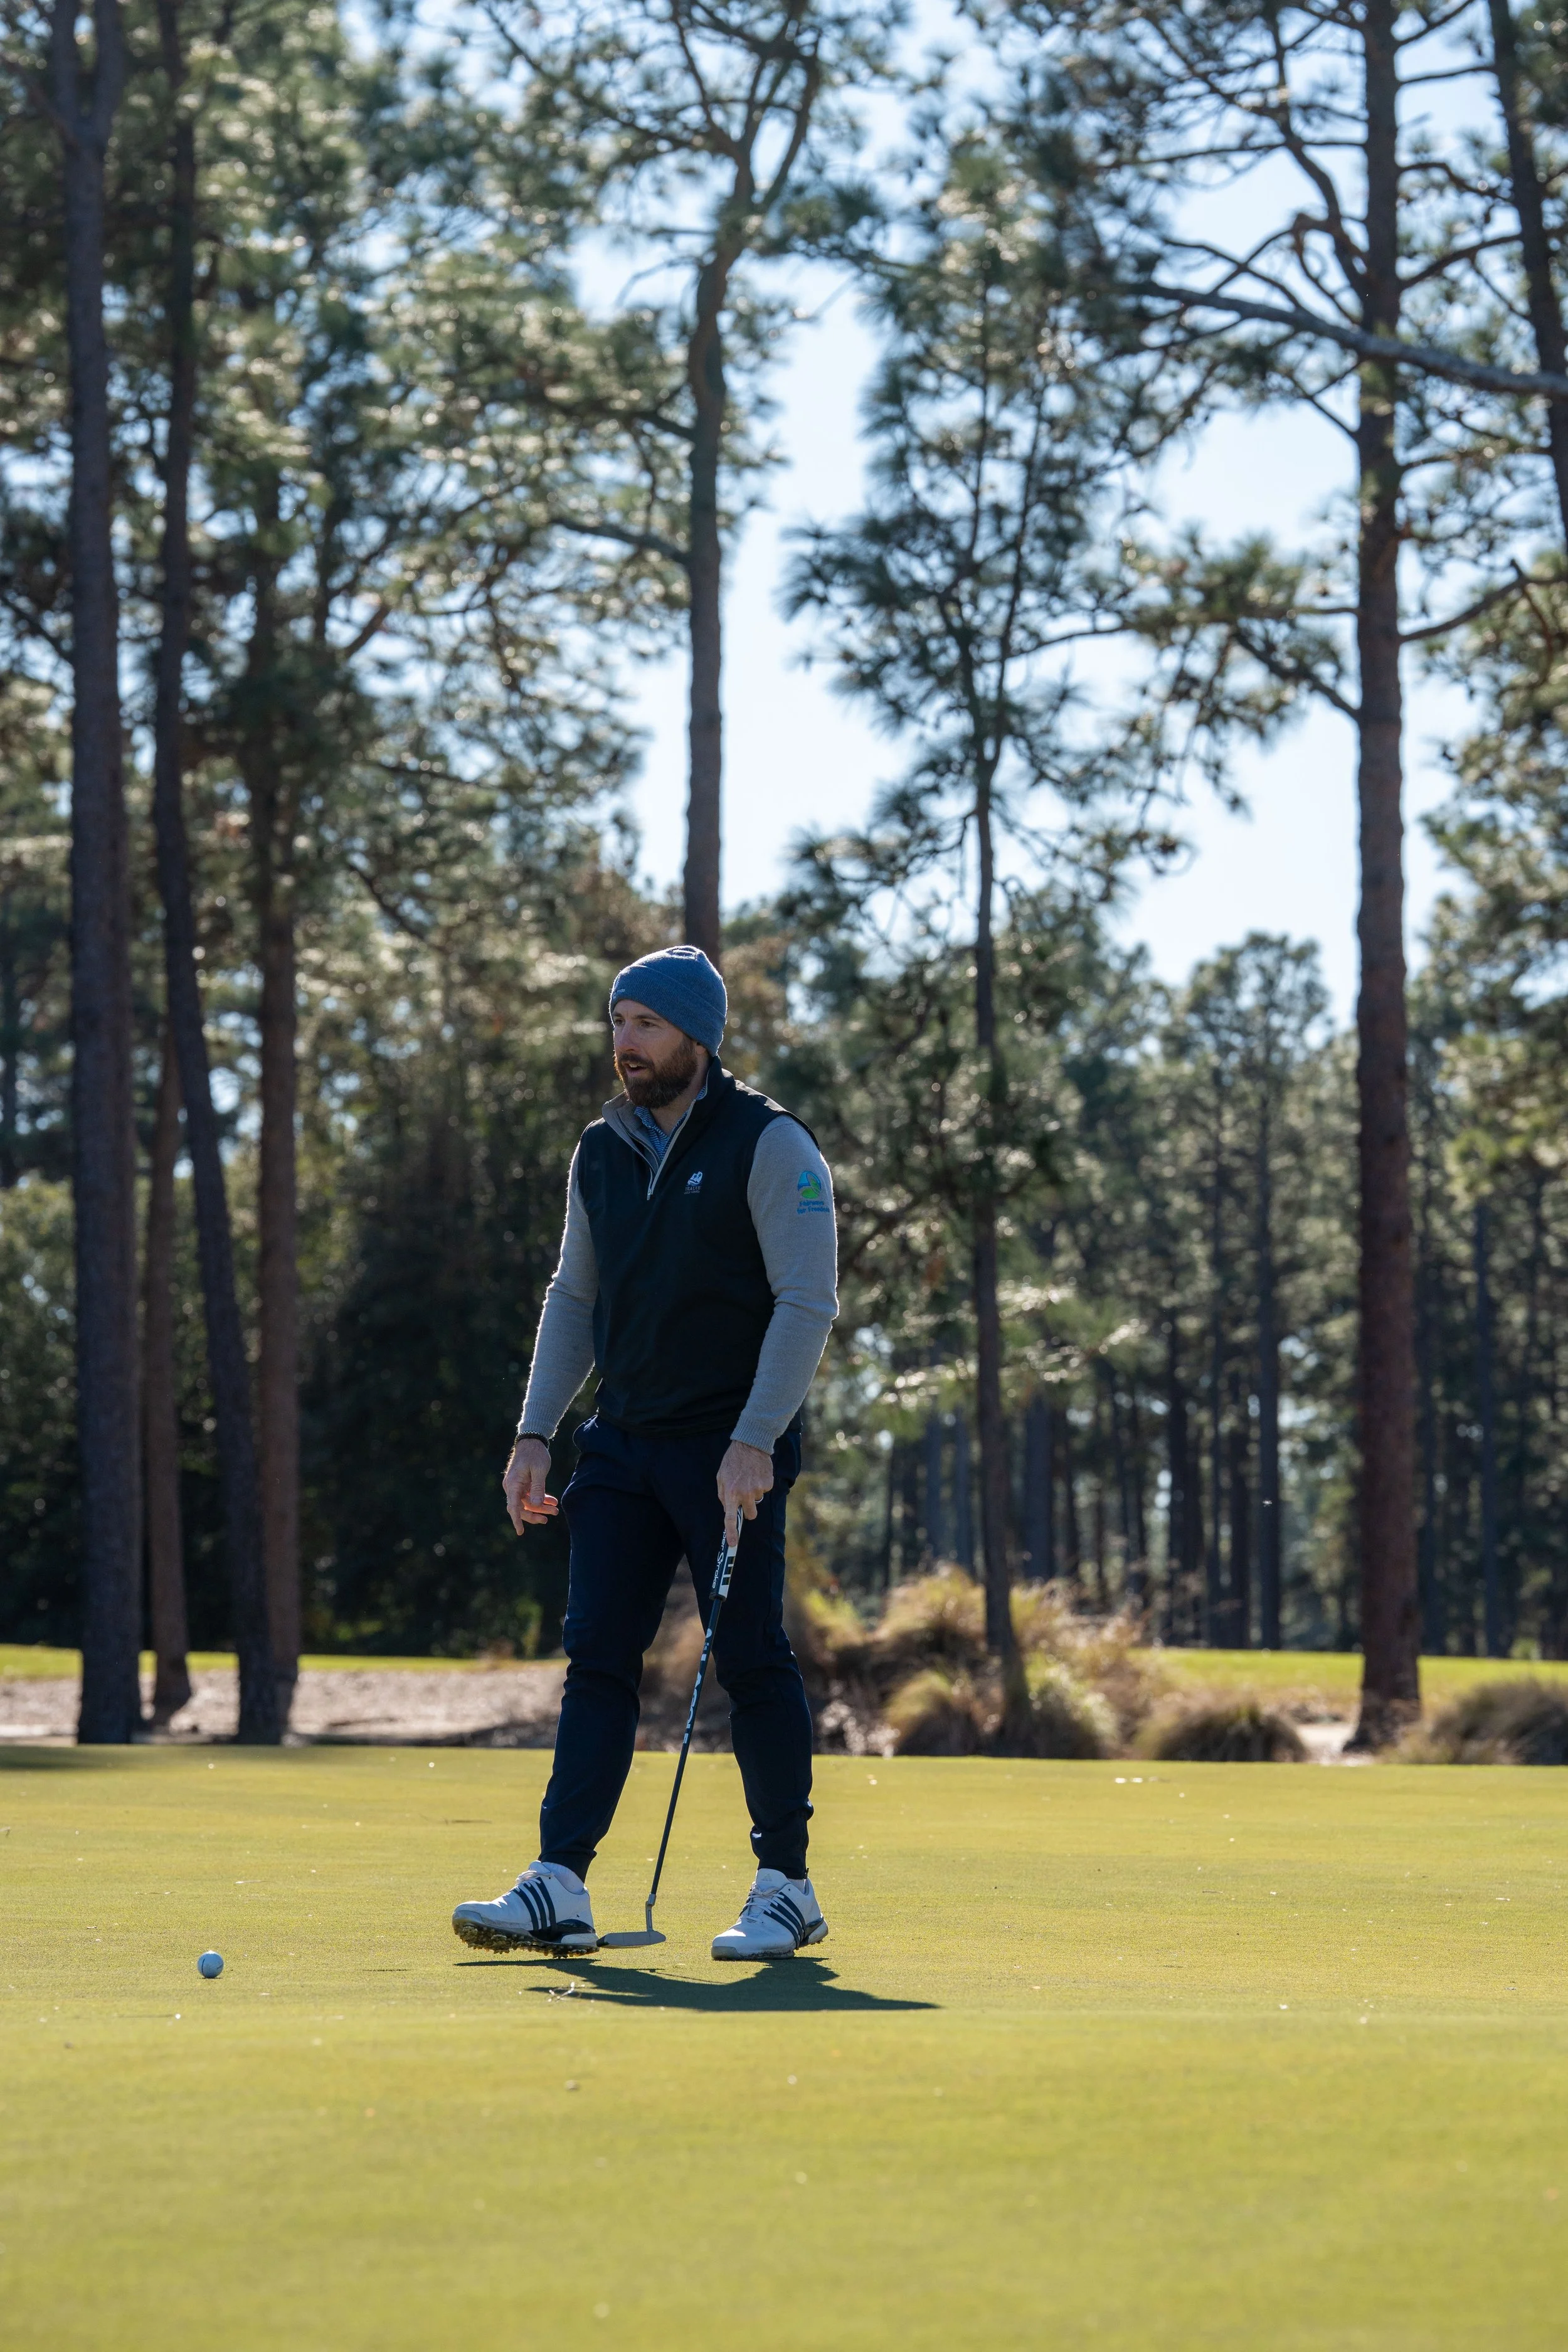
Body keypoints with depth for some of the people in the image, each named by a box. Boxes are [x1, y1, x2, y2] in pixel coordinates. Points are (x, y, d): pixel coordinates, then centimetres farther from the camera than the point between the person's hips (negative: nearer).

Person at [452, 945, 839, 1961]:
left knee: (752, 1660, -2)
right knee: (597, 1657, -2)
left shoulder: (770, 1144, -8)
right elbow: (575, 1297, 17)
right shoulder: (601, 1152, 11)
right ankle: (561, 1890, -6)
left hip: (733, 1447, -6)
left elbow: (808, 1299, -12)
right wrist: (536, 1434, 8)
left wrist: (755, 1440, -19)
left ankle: (787, 1887, 9)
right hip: (624, 1440, 6)